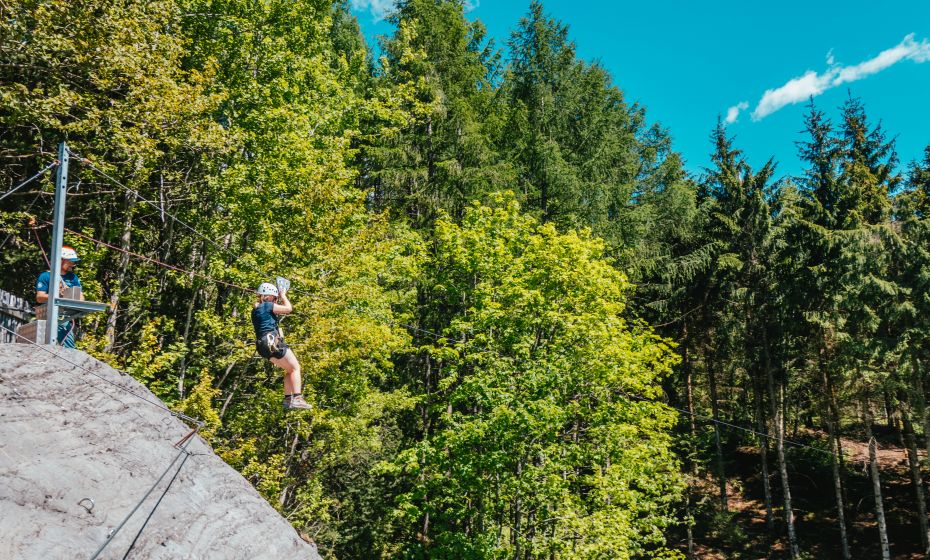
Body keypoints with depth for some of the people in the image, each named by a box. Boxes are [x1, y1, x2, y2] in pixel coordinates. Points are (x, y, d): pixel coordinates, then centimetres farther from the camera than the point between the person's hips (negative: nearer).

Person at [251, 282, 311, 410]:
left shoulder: (255, 310, 20)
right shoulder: (267, 305, -7)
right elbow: (288, 308, -2)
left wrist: (280, 299, 28)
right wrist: (283, 296, 11)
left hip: (265, 346, 9)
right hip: (274, 342, -9)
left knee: (289, 370, 18)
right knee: (295, 367, -4)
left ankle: (288, 399, 12)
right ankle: (297, 399, -17)